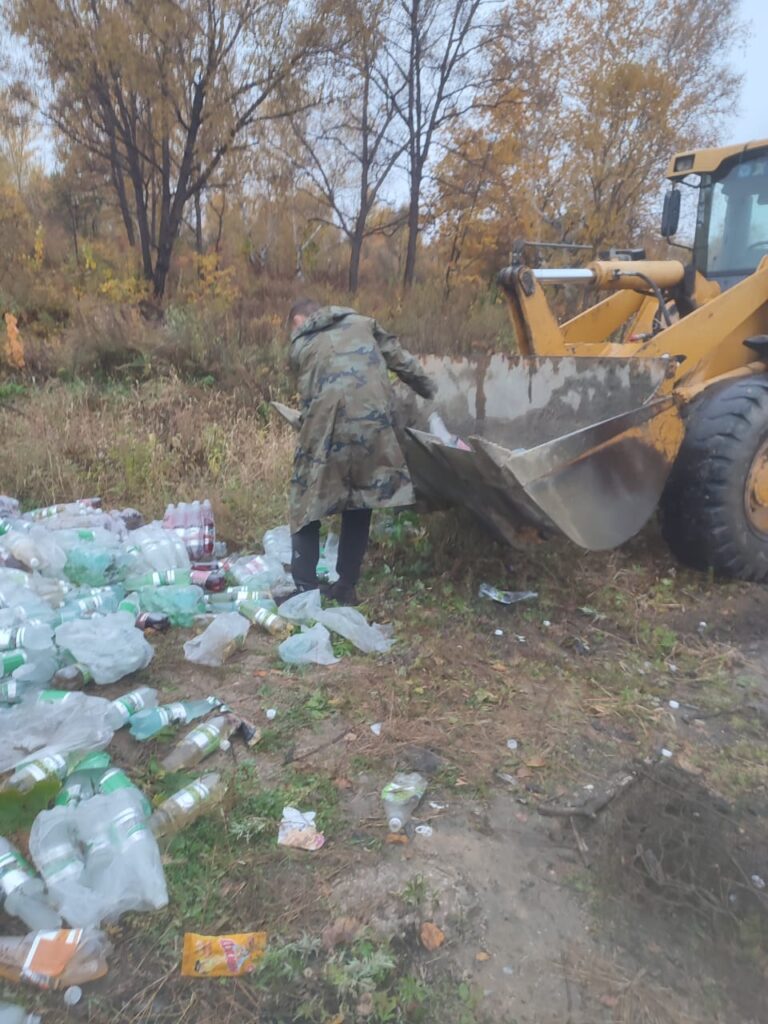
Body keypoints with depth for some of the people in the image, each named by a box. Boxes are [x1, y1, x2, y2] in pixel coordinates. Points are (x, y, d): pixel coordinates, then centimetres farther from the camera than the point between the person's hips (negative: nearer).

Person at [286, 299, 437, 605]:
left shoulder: (301, 344, 18)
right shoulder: (361, 323, 22)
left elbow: (308, 396, 16)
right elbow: (400, 359, 19)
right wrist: (431, 392, 28)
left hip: (329, 426, -2)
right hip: (373, 422, 2)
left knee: (306, 505, 12)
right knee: (359, 505, 17)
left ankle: (305, 589, 8)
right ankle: (347, 586, 19)